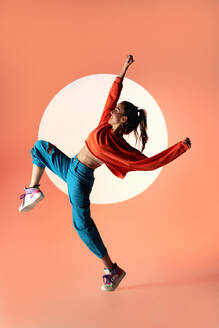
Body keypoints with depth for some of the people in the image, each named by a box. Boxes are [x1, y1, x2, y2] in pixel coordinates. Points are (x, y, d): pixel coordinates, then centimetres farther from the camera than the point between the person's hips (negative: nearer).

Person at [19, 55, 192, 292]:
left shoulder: (122, 148, -18)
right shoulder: (105, 125, 0)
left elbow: (150, 162, -18)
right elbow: (112, 96, 7)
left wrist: (181, 147, -18)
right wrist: (123, 71, 8)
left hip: (80, 178, -8)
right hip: (68, 167, 8)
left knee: (82, 223, -11)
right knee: (40, 146, 20)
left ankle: (112, 269, 2)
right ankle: (32, 191, 11)